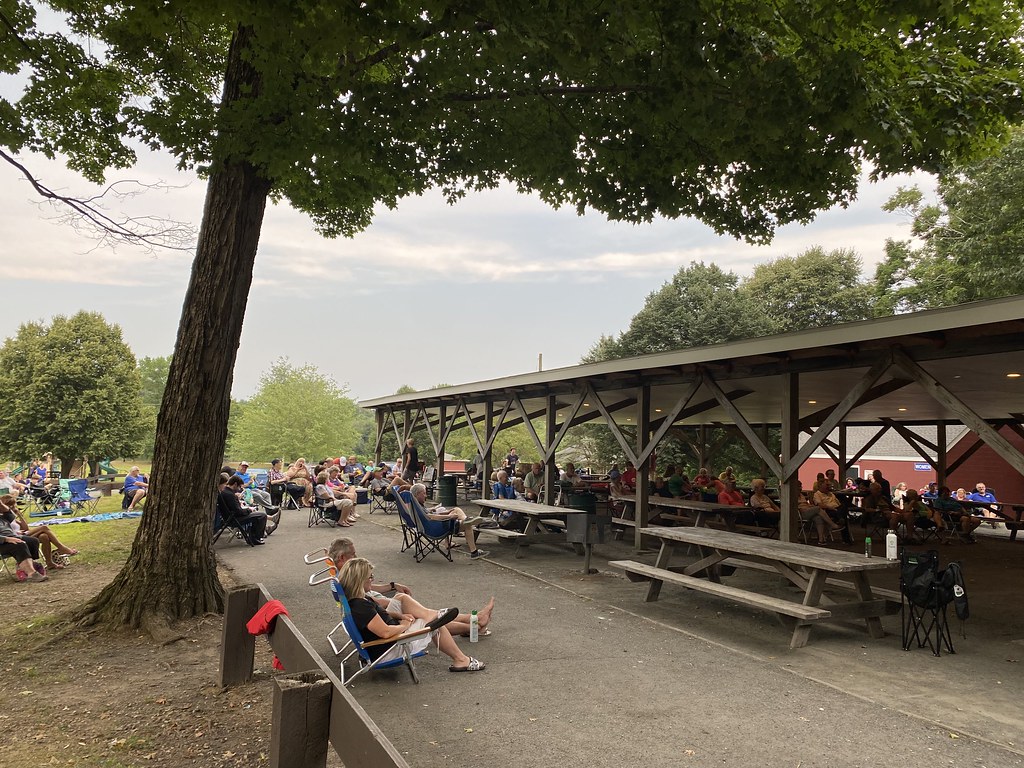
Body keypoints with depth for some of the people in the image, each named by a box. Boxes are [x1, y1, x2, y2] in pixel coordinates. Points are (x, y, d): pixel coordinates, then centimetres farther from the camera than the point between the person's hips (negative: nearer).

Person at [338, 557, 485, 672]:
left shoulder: (357, 600, 2)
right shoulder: (360, 606, -31)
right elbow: (385, 632, -33)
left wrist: (400, 616, 4)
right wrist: (404, 625, -13)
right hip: (388, 651, -10)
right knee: (437, 626, -2)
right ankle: (461, 660, 13)